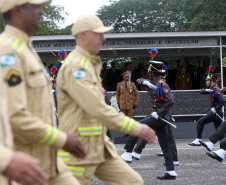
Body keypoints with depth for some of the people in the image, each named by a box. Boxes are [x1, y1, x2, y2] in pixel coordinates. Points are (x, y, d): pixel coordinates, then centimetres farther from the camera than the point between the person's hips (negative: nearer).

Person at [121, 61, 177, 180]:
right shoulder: (153, 84, 14)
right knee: (164, 145, 7)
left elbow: (171, 101, -22)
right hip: (160, 118, 9)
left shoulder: (162, 85, -13)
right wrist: (145, 82, -8)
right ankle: (171, 172, 7)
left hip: (159, 117, -9)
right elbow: (140, 80, 14)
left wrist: (158, 113, -22)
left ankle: (128, 155, -4)